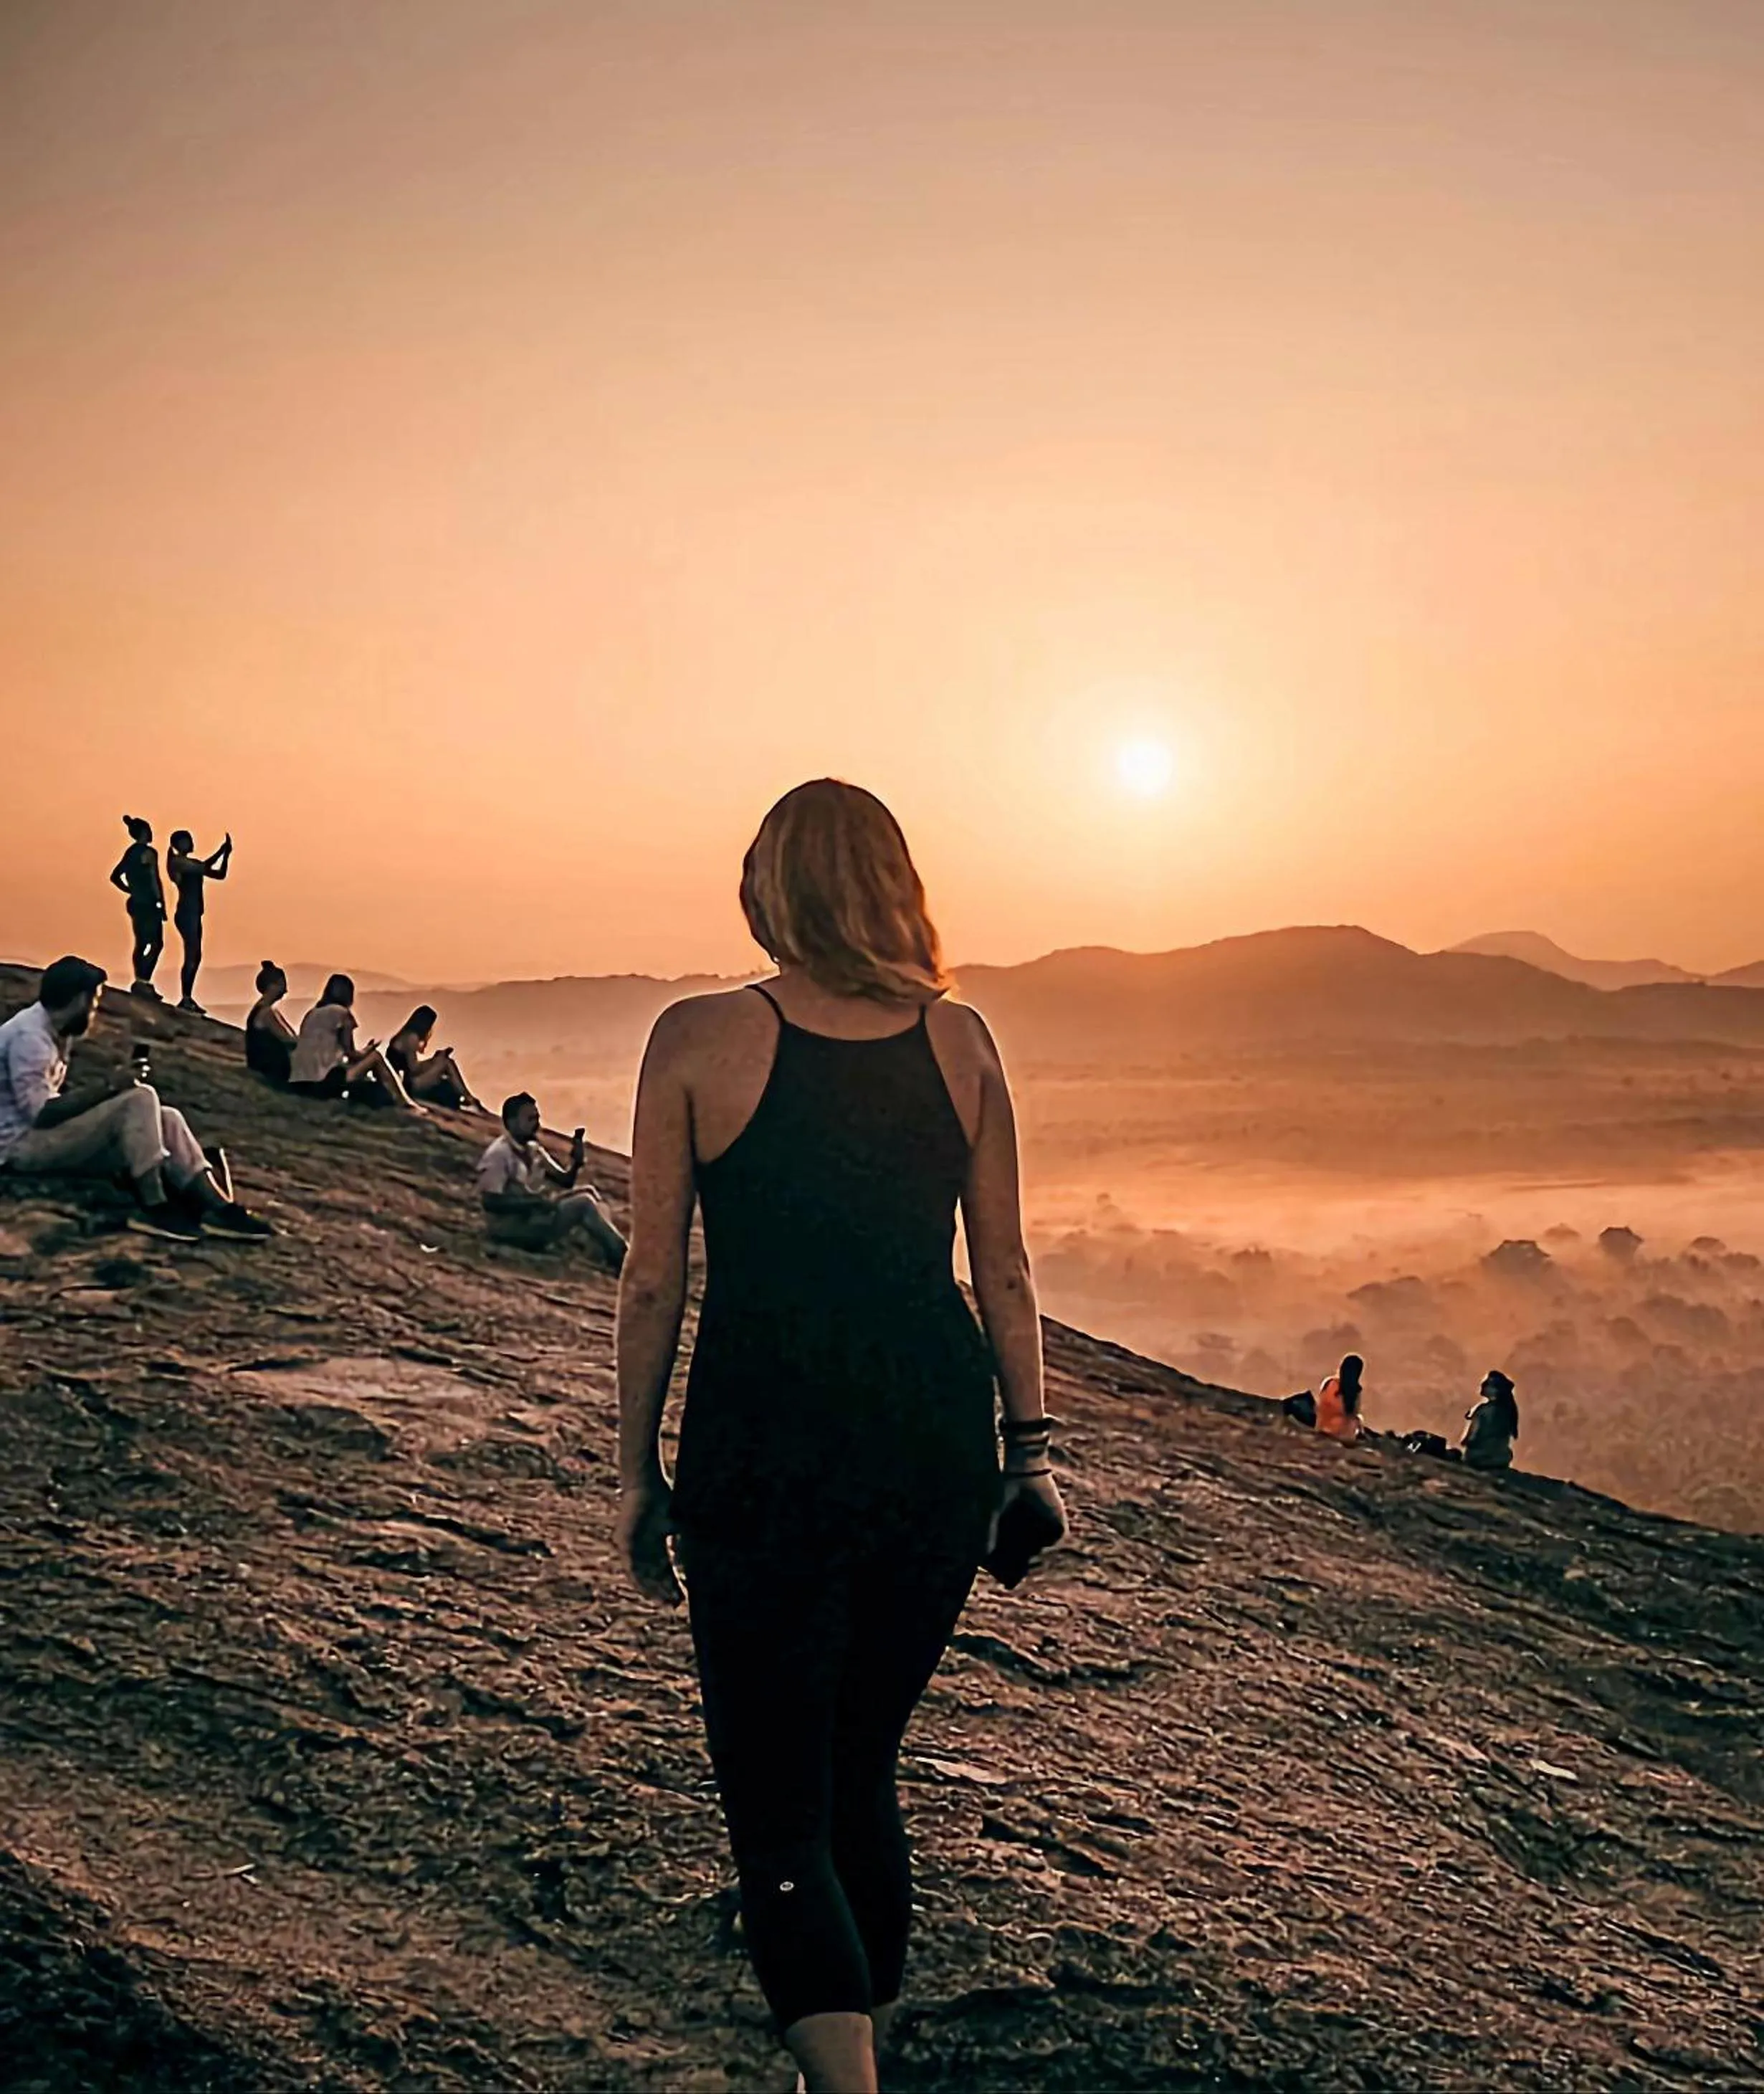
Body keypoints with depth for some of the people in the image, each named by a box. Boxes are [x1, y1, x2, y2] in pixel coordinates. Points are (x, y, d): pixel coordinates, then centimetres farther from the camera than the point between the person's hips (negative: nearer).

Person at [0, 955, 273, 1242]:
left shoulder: (51, 1032, 13)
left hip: (50, 1139, 10)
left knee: (167, 1120, -2)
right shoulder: (30, 1036, -18)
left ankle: (218, 1208, -12)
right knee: (140, 1099, -24)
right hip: (23, 1145, -10)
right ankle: (153, 1208, -22)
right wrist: (110, 1088, -20)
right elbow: (42, 1114, -24)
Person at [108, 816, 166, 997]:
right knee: (156, 944, -8)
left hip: (136, 903, 9)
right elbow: (154, 881, -16)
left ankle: (141, 982, 11)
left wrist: (131, 891, 17)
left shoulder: (129, 853, 13)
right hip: (148, 904, -9)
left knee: (141, 944, 11)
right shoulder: (149, 853, -12)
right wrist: (162, 904, -14)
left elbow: (115, 877, 18)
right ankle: (143, 981, -15)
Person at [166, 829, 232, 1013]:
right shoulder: (177, 862, -9)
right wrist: (223, 850, -16)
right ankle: (186, 999, -12)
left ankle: (188, 998, 15)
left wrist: (226, 854, 6)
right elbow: (204, 868, -22)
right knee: (191, 956, -12)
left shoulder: (192, 863, 17)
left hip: (193, 915, 10)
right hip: (186, 914, -10)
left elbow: (220, 874, 17)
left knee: (195, 957, 11)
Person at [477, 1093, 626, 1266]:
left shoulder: (534, 1151, 12)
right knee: (583, 1204, -19)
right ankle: (623, 1261, -15)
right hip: (514, 1228, -9)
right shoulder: (498, 1154, -13)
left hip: (537, 1218, 9)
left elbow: (565, 1182, 12)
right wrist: (536, 1202, -26)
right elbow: (491, 1202, -22)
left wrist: (576, 1163, -9)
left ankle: (615, 1257, -15)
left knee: (587, 1192, -5)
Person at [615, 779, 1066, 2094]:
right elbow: (1006, 1273, 6)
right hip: (940, 1442, 4)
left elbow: (654, 1283, -2)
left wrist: (640, 1469, 8)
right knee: (864, 1767, 23)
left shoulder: (698, 1040, -5)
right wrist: (1030, 1450, 16)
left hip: (765, 1445, -4)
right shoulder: (960, 1040, 2)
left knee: (779, 1809, 7)